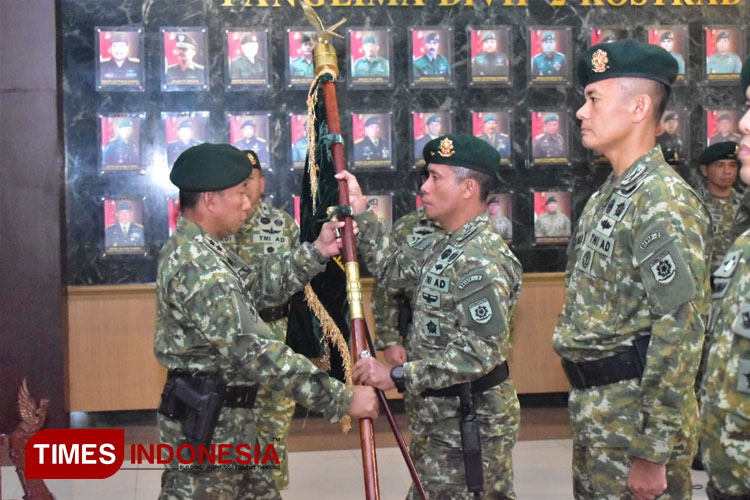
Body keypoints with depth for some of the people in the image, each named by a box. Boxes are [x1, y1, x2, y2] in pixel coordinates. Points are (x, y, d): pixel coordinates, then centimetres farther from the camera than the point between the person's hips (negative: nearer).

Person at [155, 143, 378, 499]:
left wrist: (316, 253, 4)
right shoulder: (198, 266, -24)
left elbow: (256, 283, 15)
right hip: (203, 422, -10)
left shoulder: (194, 248, 10)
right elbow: (254, 353, -29)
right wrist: (340, 399, -27)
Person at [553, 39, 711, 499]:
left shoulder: (665, 204, -18)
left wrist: (654, 453, -21)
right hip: (594, 410, 9)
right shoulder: (605, 198, 12)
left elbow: (680, 334, -22)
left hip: (637, 414, -9)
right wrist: (585, 409, 17)